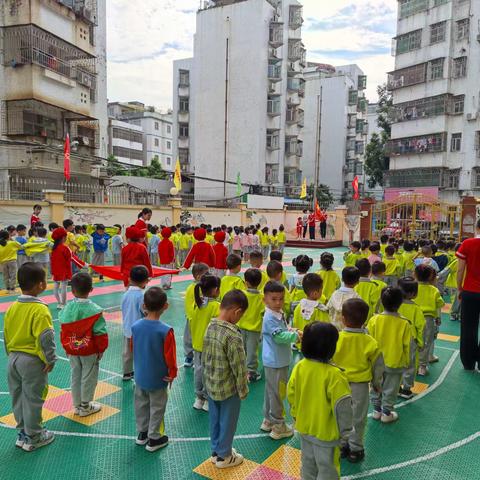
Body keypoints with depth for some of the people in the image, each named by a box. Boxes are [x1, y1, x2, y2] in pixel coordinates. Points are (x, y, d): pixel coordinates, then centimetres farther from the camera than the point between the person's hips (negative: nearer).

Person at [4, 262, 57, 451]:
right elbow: (46, 338, -23)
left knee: (18, 397, 19)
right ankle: (33, 438, 21)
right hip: (32, 361, -7)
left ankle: (22, 432, 34)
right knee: (33, 399, 7)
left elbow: (6, 335, 10)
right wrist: (51, 360, -12)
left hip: (13, 358, 7)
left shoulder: (12, 307, 1)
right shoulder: (40, 310, -21)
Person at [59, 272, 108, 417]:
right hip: (90, 352, -4)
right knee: (88, 378, 11)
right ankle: (85, 406, 22)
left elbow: (63, 332, 1)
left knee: (75, 377, 18)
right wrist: (101, 349, -2)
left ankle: (77, 405, 31)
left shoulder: (67, 309, -8)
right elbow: (100, 333, -17)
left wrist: (67, 348, 15)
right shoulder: (94, 310, -21)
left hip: (72, 351, 4)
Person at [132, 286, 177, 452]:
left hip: (140, 376, 5)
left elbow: (133, 349, 3)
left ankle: (142, 433, 39)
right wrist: (173, 373, -1)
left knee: (141, 405, 23)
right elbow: (170, 356, -18)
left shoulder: (135, 326, -12)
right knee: (157, 408, 14)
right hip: (158, 378, -4)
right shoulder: (166, 330, -26)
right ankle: (154, 439, 27)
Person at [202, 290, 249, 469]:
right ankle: (223, 456, 33)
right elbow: (239, 368, -21)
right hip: (228, 389, -7)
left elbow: (204, 359, 5)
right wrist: (243, 391, -7)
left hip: (211, 385, 7)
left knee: (215, 420, 23)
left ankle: (215, 451, 41)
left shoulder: (210, 326, -6)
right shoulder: (233, 335, -29)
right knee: (227, 423, 15)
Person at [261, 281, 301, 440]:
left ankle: (268, 420, 35)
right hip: (276, 362, -10)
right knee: (277, 393, 3)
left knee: (271, 391, 20)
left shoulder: (279, 314, 6)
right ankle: (278, 426, 17)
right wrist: (295, 335, -16)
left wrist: (290, 331, -7)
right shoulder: (270, 318, -23)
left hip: (278, 360, 10)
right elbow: (279, 336, -25)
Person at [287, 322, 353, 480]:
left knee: (308, 463, 24)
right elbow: (341, 406, -22)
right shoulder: (333, 374, -28)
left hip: (304, 427, 5)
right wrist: (344, 431, -7)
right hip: (326, 432, -5)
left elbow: (291, 395, 1)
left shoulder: (299, 367, -11)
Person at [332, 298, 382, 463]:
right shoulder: (370, 342, -15)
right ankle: (355, 449, 28)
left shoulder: (336, 339, -17)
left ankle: (342, 445, 32)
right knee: (358, 418, 16)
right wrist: (376, 383, 14)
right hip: (360, 386, 0)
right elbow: (378, 366, -3)